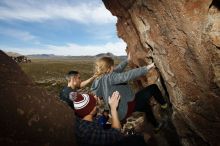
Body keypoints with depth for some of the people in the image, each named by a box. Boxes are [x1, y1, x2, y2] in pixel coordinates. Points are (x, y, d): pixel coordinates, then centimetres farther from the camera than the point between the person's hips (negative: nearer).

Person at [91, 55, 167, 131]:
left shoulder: (100, 78, 5)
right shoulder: (109, 77, -23)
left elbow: (118, 69, 12)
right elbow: (127, 76, -31)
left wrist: (127, 60, 18)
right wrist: (146, 68, -26)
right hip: (126, 108, -9)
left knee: (145, 105, 33)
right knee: (153, 88, -1)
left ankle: (156, 125, 53)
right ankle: (164, 104, 28)